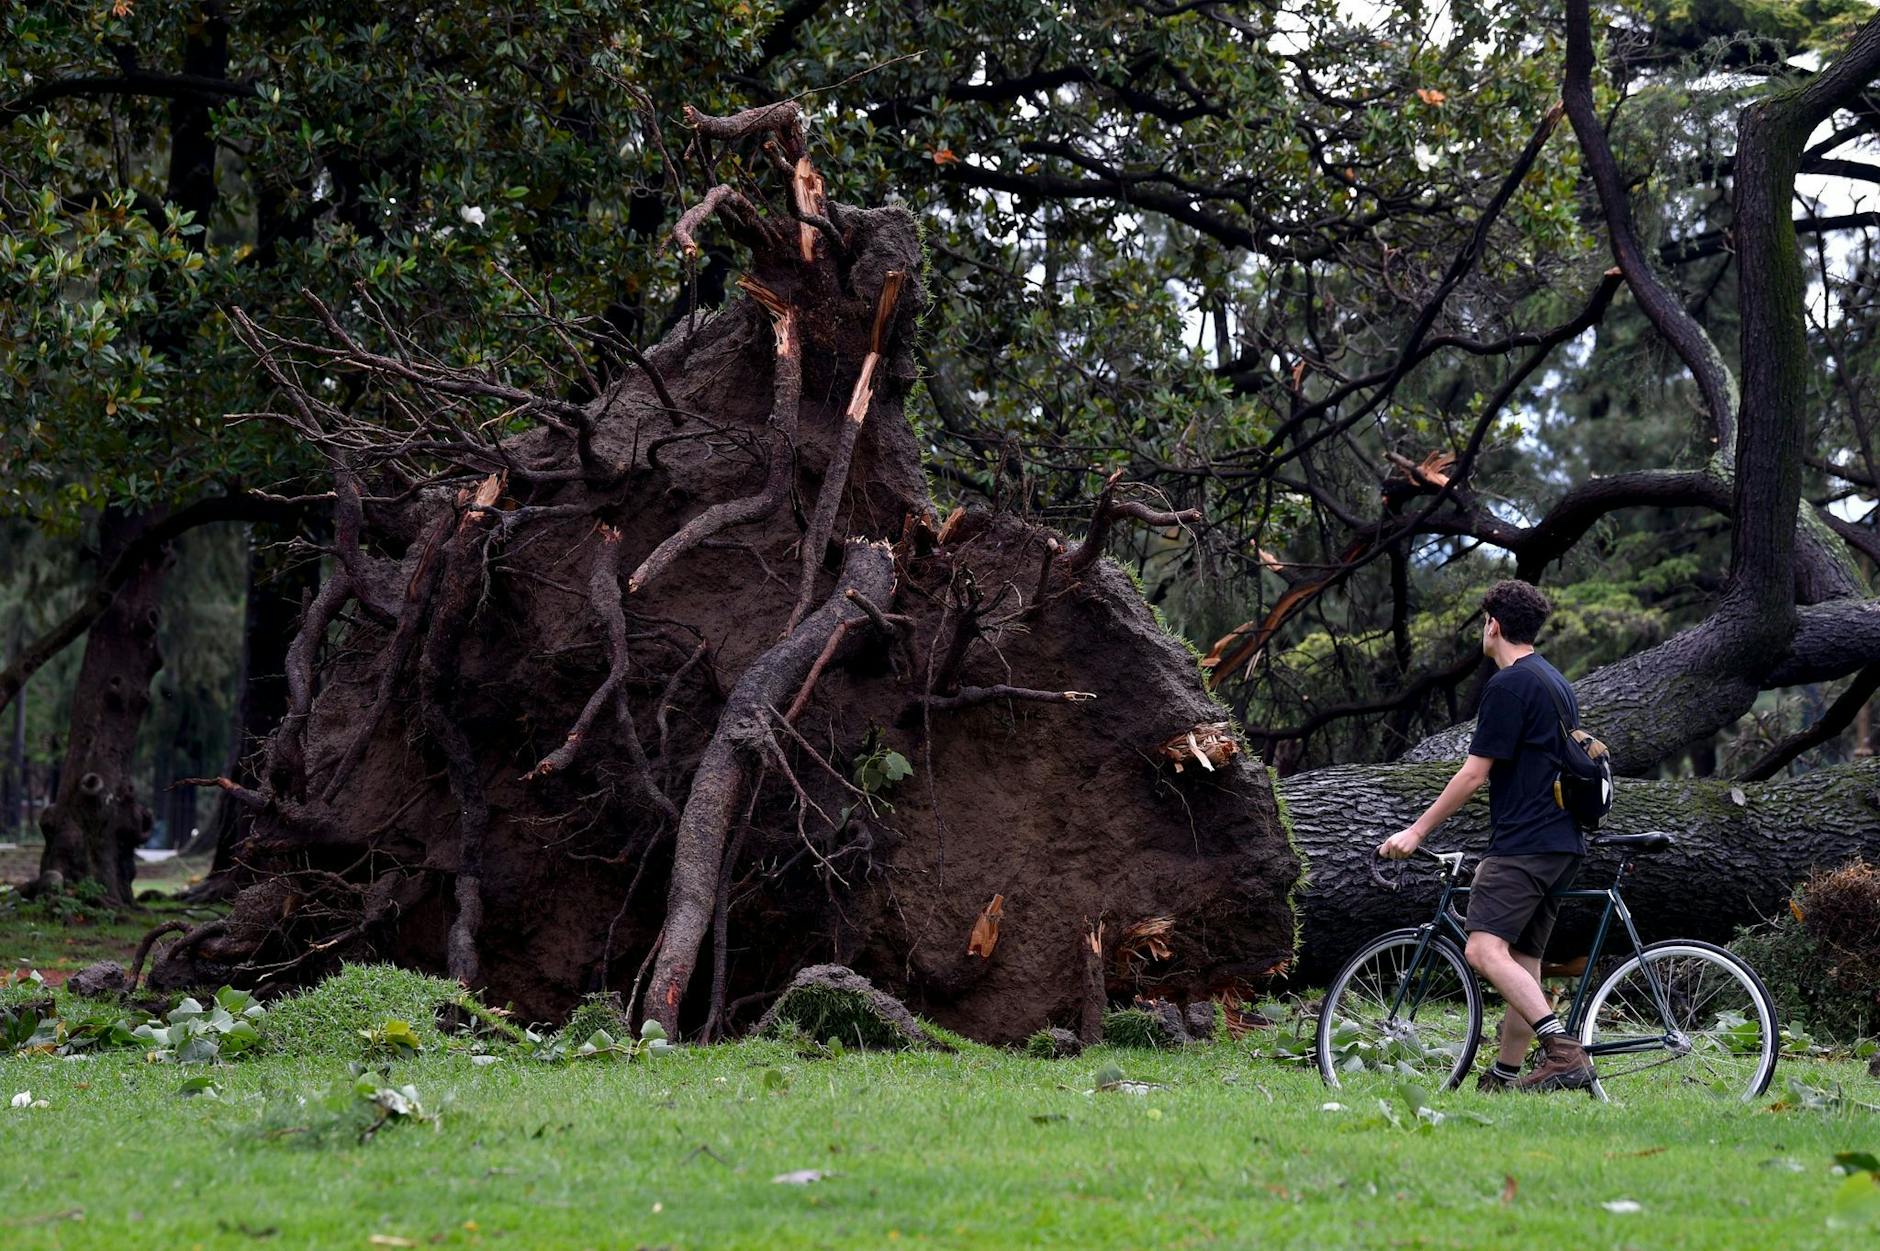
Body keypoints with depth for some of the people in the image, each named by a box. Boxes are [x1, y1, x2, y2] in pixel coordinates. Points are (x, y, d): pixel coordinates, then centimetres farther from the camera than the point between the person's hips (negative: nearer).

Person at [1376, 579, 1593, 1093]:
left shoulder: (1509, 685, -10)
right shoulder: (1558, 683, 20)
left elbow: (1475, 774, -13)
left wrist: (1417, 831, -6)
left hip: (1524, 843, -10)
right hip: (1563, 845, 10)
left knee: (1485, 948, -20)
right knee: (1524, 959, 12)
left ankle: (1564, 1051, -30)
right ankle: (1505, 1075, 14)